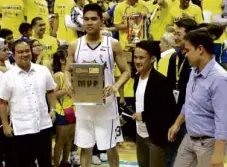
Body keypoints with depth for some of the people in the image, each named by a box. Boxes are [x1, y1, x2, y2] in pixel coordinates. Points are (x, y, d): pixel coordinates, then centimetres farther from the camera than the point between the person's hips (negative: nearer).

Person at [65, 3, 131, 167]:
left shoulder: (113, 44, -4)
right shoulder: (74, 46, 2)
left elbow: (126, 71, -1)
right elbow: (68, 70, 10)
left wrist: (116, 86, -21)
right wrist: (69, 84, -13)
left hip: (107, 104, -2)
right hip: (83, 104, 2)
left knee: (110, 146, 9)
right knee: (85, 146, 11)